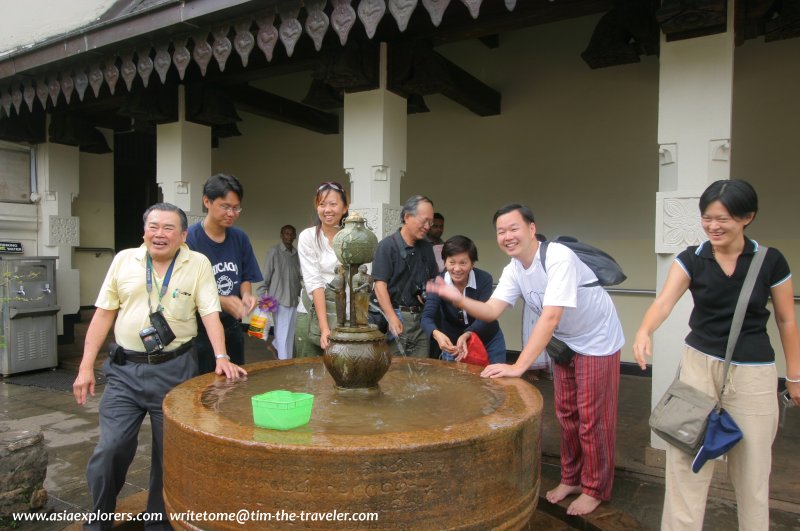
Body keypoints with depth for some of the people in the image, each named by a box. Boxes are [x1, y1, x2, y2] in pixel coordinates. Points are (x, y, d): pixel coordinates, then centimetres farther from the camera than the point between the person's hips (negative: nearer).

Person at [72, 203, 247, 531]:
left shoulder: (198, 264, -3)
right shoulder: (124, 260, 4)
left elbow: (210, 314, -8)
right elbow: (104, 314, 5)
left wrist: (221, 357, -21)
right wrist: (86, 366, 1)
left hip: (174, 370, -1)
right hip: (124, 369, 2)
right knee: (110, 449, 1)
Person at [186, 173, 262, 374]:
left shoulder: (240, 238, 1)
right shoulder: (189, 239, -14)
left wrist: (246, 295, -11)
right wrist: (222, 302, -26)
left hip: (232, 328, 5)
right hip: (200, 330, -5)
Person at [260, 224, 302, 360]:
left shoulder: (297, 253, 12)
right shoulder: (274, 251, -4)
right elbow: (266, 274, -5)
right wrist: (262, 295, -8)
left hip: (294, 298, 5)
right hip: (280, 297, -5)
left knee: (290, 332, 10)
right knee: (282, 332, -3)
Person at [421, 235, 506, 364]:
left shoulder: (484, 279, -22)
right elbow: (427, 316, -27)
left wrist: (466, 335, -46)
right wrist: (437, 334, -50)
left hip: (488, 340, -1)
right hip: (453, 341, 1)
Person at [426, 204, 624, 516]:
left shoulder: (558, 257, -32)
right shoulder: (513, 270, -8)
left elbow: (550, 316, -39)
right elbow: (491, 311, -18)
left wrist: (518, 367, -42)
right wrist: (457, 298, -37)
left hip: (597, 342, -7)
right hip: (567, 342, 7)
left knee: (591, 418, 3)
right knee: (566, 414, 16)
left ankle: (595, 489, 22)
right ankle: (571, 478, 34)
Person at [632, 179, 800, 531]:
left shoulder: (770, 261, -6)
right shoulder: (691, 259, -5)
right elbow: (664, 301, -19)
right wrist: (644, 331, -40)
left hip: (752, 373, -1)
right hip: (699, 364, 1)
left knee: (751, 463, 12)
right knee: (687, 457, 5)